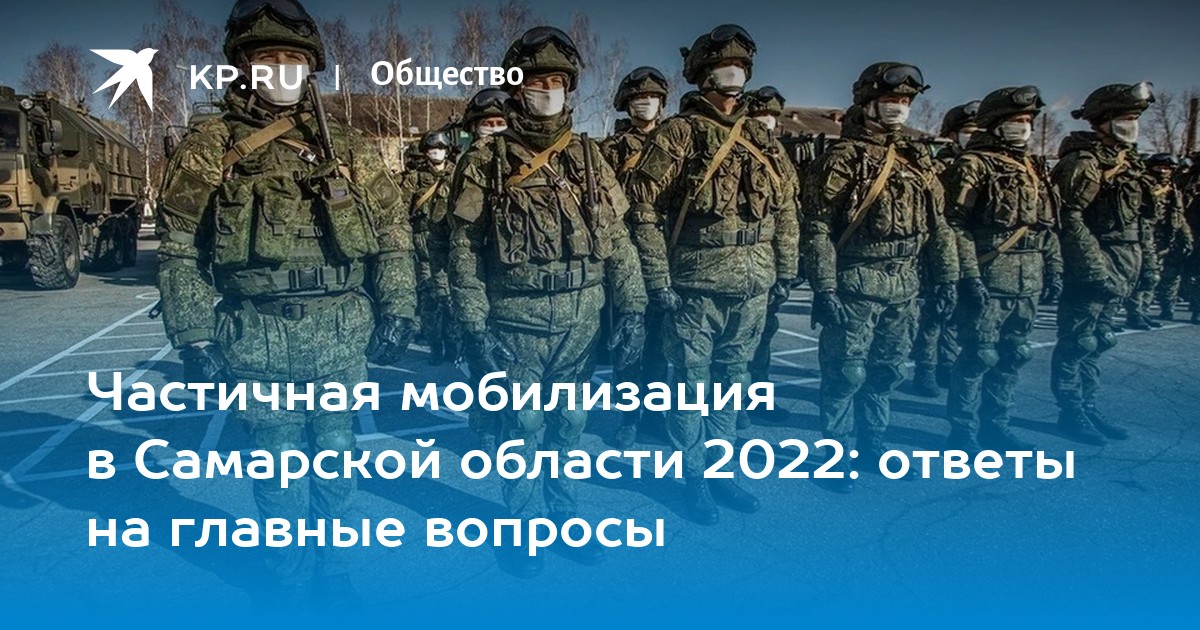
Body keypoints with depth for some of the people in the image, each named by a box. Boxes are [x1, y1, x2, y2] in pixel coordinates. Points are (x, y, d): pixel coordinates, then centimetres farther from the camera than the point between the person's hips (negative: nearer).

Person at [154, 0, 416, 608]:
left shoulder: (348, 149, 6)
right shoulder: (208, 151, 1)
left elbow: (393, 234, 9)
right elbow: (180, 252, 2)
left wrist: (397, 312, 2)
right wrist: (194, 338, -3)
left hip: (342, 337, 2)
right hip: (258, 341, -1)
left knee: (335, 458, 13)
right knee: (278, 465, 9)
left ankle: (330, 564, 33)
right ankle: (290, 579, 29)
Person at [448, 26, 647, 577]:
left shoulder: (588, 157, 7)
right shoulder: (486, 160, -3)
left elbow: (618, 238, 6)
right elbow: (464, 250, -5)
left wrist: (632, 308, -1)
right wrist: (475, 327, -10)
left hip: (581, 320, 3)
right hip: (516, 321, -3)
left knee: (568, 424, 14)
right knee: (524, 429, 7)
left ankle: (562, 517, 32)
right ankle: (526, 529, 25)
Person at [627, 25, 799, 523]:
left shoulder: (760, 138, 10)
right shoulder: (678, 134, -7)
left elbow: (785, 209, 16)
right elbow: (643, 207, -10)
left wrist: (786, 271, 11)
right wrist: (658, 280, -13)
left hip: (753, 287, 5)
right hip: (698, 286, -5)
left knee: (733, 381, 15)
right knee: (693, 384, 5)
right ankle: (695, 477, 20)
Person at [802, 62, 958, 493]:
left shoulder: (918, 158, 11)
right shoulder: (843, 158, -9)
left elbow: (938, 223, 14)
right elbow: (818, 228, -13)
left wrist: (947, 279, 10)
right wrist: (825, 289, -18)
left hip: (903, 286, 6)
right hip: (856, 285, -6)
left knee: (886, 371, 15)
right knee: (846, 373, 1)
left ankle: (872, 446, 30)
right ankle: (836, 454, 14)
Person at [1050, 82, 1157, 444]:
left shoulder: (1129, 162, 15)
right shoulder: (1083, 162, -14)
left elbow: (1141, 217, 21)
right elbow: (1069, 218, -21)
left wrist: (1146, 256, 14)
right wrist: (1096, 267, -22)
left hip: (1121, 274, 9)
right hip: (1091, 273, -9)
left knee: (1096, 343, 16)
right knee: (1077, 343, 0)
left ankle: (1088, 409, 25)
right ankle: (1071, 414, 9)